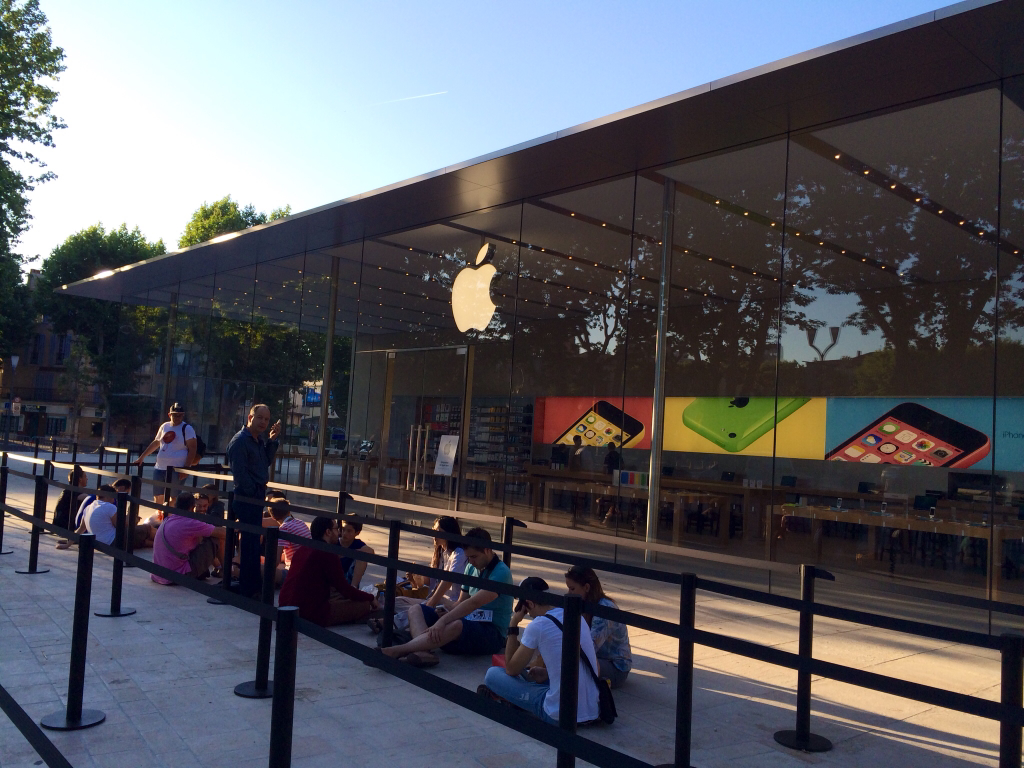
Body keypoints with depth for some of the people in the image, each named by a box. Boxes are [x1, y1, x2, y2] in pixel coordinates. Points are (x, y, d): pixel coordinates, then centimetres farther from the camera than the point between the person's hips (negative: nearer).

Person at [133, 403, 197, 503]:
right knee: (157, 498, 12)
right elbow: (155, 443, 25)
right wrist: (141, 457, 25)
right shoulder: (164, 426, 12)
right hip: (159, 468, 7)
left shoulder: (187, 429, -6)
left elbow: (192, 450, -11)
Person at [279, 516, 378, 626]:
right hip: (309, 615, -9)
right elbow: (344, 589, -9)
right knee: (364, 605, -7)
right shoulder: (327, 554, -14)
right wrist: (371, 598, 7)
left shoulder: (303, 549, 12)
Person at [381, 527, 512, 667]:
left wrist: (443, 621, -32)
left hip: (491, 635, -9)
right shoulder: (471, 568, 13)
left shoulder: (501, 572, -14)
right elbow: (461, 602, 14)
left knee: (456, 625, -41)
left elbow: (474, 603, -25)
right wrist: (446, 614, -8)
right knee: (416, 609, -4)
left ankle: (396, 651, -42)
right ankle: (423, 651, -35)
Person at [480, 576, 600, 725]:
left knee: (493, 674, 3)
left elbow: (511, 669, 1)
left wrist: (513, 625, 5)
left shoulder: (537, 625, -12)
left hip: (560, 715, -6)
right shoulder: (578, 617, 7)